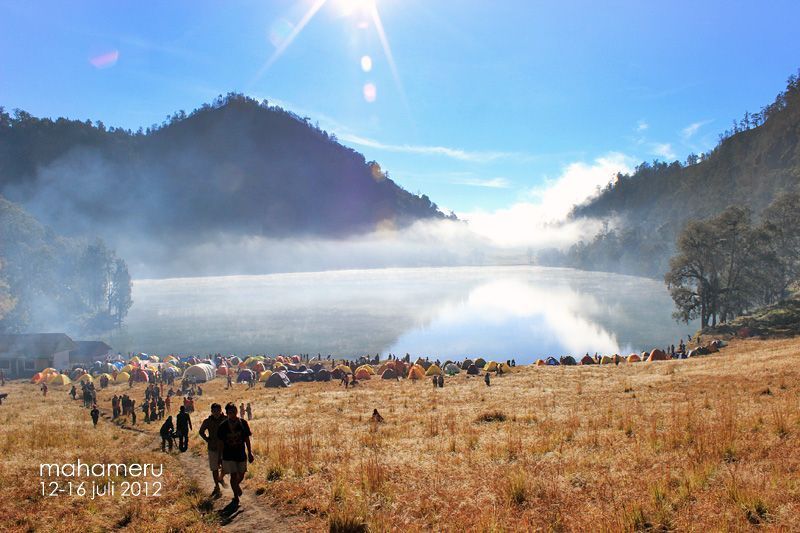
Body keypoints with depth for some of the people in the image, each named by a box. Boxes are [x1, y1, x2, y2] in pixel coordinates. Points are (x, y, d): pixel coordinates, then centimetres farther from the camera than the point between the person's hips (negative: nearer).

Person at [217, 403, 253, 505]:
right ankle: (236, 497, 16)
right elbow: (221, 442, 0)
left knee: (241, 475, 11)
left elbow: (247, 439, 3)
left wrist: (249, 453, 3)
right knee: (233, 475, -3)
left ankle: (236, 485, 45)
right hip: (228, 455, -2)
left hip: (241, 454, 2)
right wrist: (220, 456, 3)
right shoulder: (223, 425, -9)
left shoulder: (243, 423, -6)